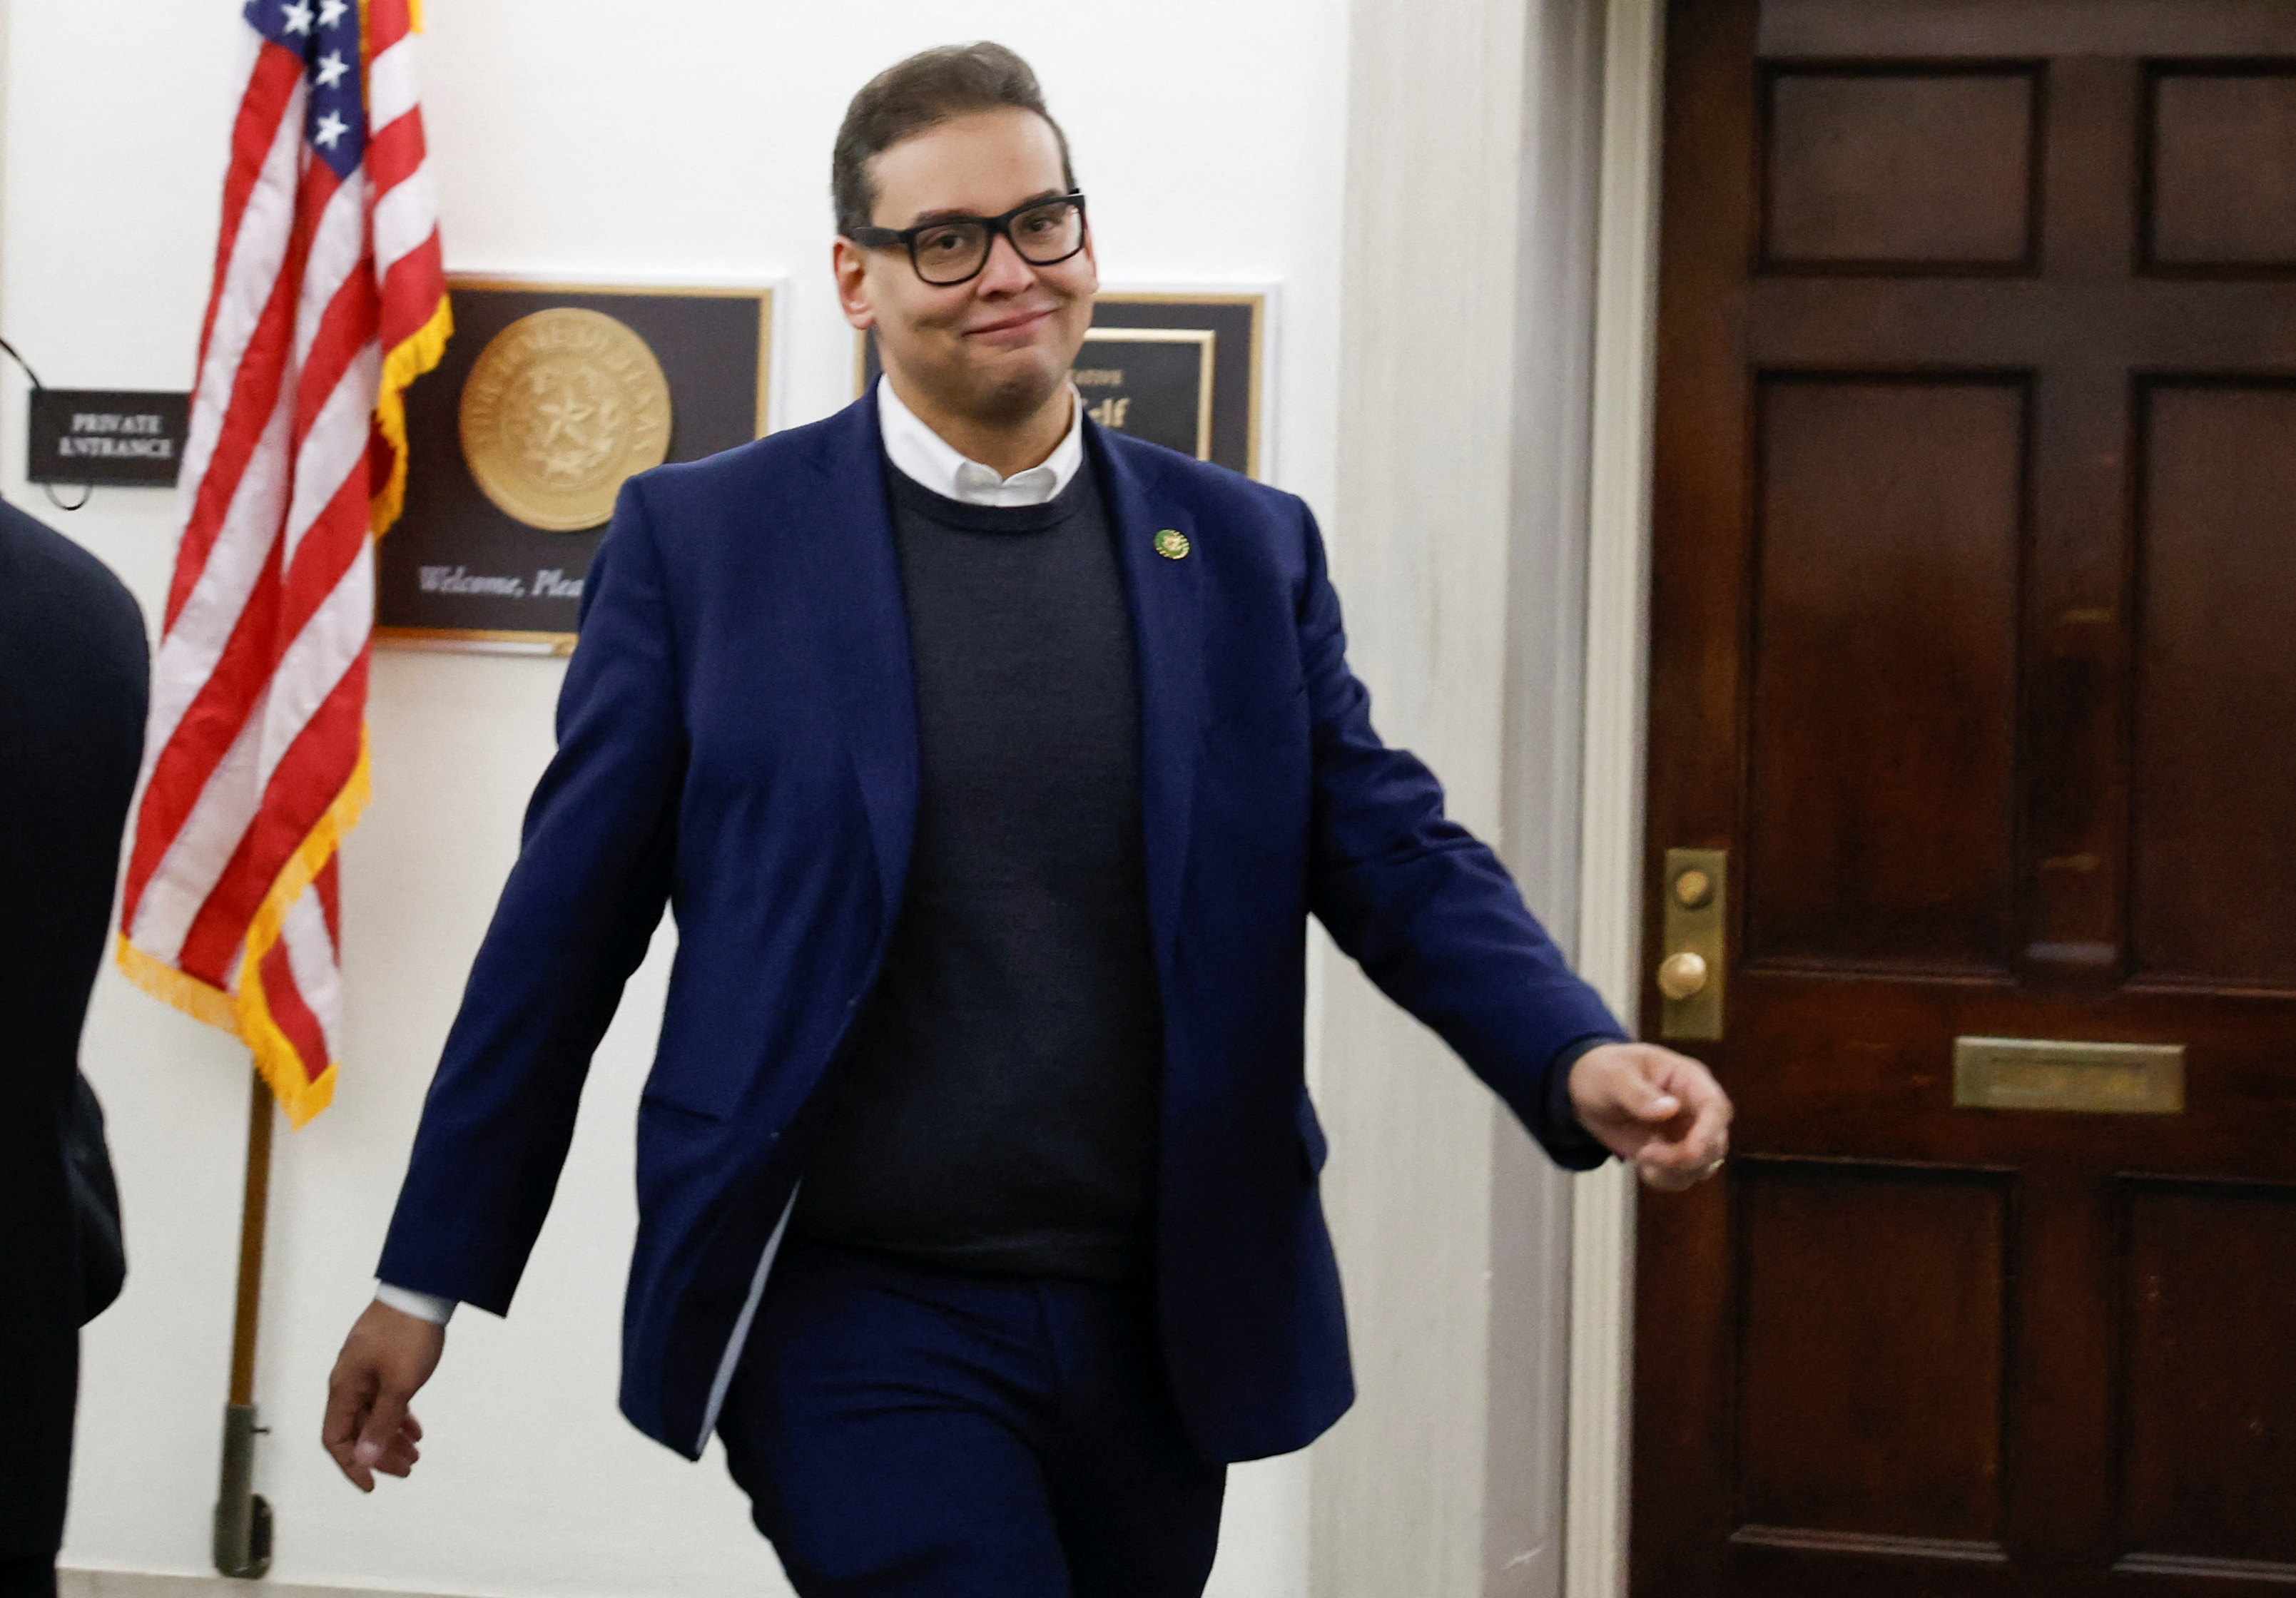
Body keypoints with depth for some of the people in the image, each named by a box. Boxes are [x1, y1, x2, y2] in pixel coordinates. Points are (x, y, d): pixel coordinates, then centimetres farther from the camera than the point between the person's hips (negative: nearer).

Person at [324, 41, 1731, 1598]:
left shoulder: (1245, 548, 7)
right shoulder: (701, 537, -1)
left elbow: (1397, 857, 3)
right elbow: (566, 925, 1)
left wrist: (1579, 1059, -16)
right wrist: (426, 1277, 2)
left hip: (1160, 1333, 4)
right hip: (856, 1321, -3)